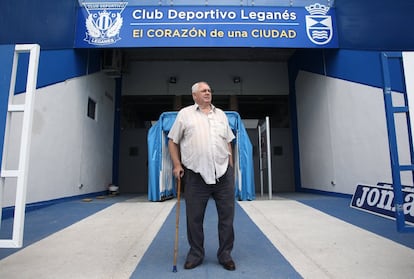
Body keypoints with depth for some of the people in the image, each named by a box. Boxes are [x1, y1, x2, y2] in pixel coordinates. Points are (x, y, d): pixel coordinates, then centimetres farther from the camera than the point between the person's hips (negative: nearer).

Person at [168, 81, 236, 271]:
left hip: (223, 173, 3)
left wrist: (231, 167, 13)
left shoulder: (221, 114, 15)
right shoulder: (185, 114, 5)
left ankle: (225, 254, 26)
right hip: (196, 175, -2)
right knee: (194, 218, 7)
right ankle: (196, 254, 28)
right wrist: (177, 165, -2)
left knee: (227, 215, 8)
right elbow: (172, 141, 6)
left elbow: (228, 142, 18)